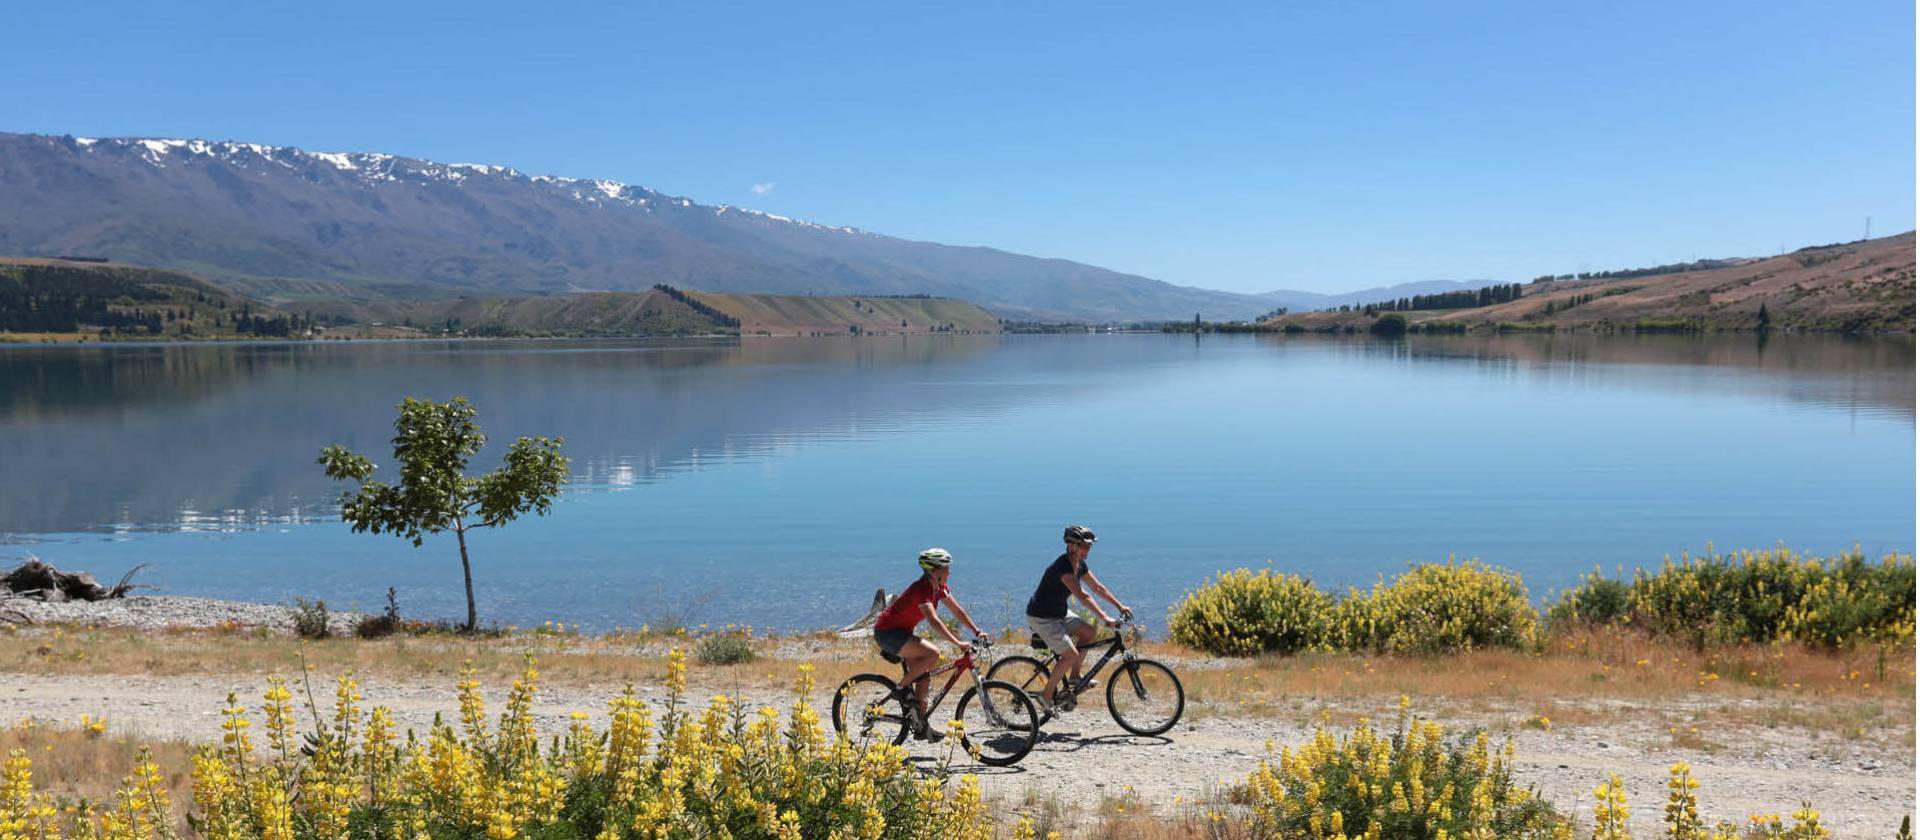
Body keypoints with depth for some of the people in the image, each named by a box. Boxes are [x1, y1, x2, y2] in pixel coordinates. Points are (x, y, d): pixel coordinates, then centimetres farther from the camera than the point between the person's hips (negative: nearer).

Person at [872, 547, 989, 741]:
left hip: (901, 632, 10)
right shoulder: (922, 589, -26)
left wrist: (977, 631, -5)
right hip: (887, 632, -10)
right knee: (933, 654, -26)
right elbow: (934, 620, -36)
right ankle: (901, 686, -10)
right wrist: (957, 643, -42)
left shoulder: (939, 588, 3)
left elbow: (957, 610, 5)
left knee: (923, 677, 4)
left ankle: (921, 725, 10)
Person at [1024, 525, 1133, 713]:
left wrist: (1120, 606, 7)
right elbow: (1082, 596, -31)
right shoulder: (1063, 566, -26)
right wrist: (1105, 618, -34)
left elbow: (1097, 587, 12)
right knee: (1071, 654, -14)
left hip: (1058, 614, 9)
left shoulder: (1080, 565, 4)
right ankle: (1046, 696, -3)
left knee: (1088, 632, 1)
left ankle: (1075, 676, 13)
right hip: (1041, 618, -9)